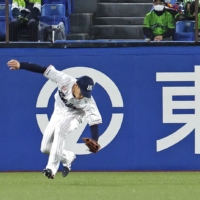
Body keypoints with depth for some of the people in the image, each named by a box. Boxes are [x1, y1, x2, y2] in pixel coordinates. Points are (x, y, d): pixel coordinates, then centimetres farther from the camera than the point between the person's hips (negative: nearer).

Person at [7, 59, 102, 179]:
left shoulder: (88, 101, -33)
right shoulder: (65, 81, -31)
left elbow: (95, 121, -36)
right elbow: (44, 70, -27)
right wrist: (20, 65, -29)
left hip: (73, 116, -4)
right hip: (58, 113, 4)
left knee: (60, 129, -37)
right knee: (45, 148, 2)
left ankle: (52, 168, -35)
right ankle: (68, 157, 31)